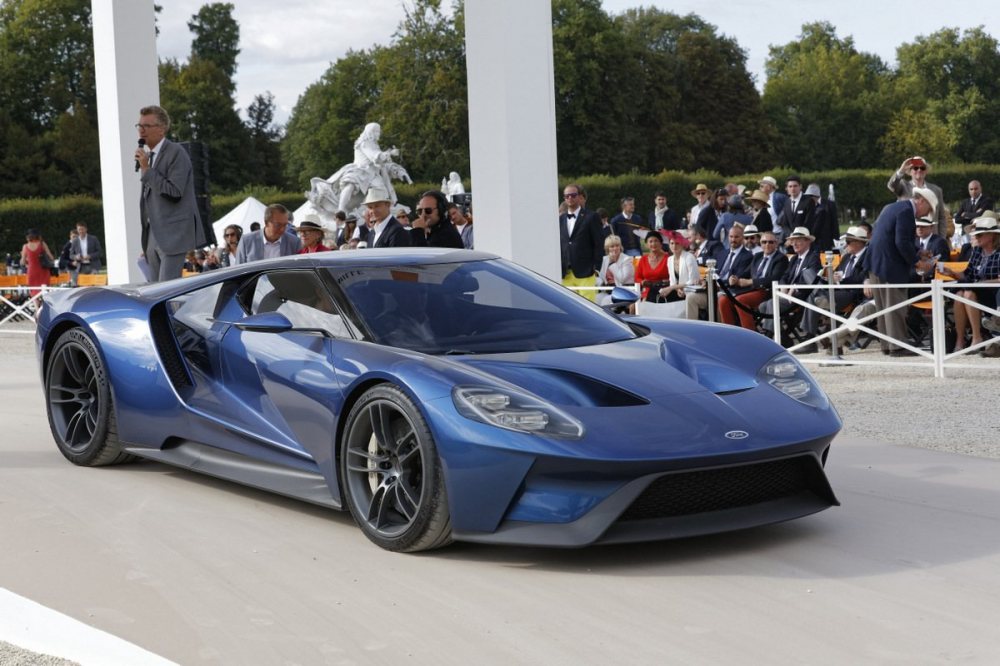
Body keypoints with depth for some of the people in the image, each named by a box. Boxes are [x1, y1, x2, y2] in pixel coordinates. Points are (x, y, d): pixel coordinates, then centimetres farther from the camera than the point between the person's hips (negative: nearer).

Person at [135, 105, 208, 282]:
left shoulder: (176, 153, -8)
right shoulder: (148, 155, 16)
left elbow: (174, 192, -17)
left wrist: (146, 170, -15)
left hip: (172, 234, -8)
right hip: (153, 234, 8)